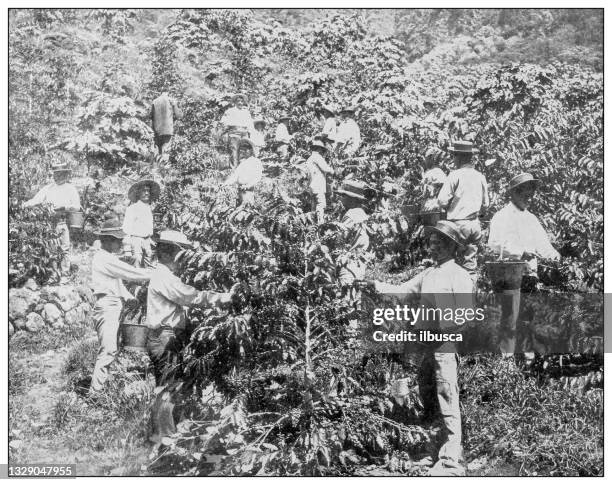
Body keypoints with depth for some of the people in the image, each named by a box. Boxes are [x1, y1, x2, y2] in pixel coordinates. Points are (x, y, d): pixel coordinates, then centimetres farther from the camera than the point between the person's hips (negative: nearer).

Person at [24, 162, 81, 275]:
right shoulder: (48, 188, 14)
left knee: (64, 248, -6)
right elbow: (36, 200, 8)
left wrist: (62, 206, -14)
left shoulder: (71, 189, 8)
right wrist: (25, 204, -11)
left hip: (63, 222, -2)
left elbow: (77, 206, 0)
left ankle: (64, 273, -1)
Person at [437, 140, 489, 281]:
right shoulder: (480, 177, 8)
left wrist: (448, 208, 8)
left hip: (458, 223, -5)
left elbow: (442, 200, -12)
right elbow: (485, 204, 14)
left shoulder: (455, 175, -9)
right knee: (470, 263, 8)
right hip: (475, 224, 5)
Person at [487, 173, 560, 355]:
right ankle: (507, 356, -2)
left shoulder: (530, 219, 20)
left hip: (530, 273, 7)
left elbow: (542, 242, 14)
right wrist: (521, 252, -28)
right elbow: (494, 244, -16)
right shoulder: (502, 217, -3)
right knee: (510, 321, -7)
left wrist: (552, 253, -10)